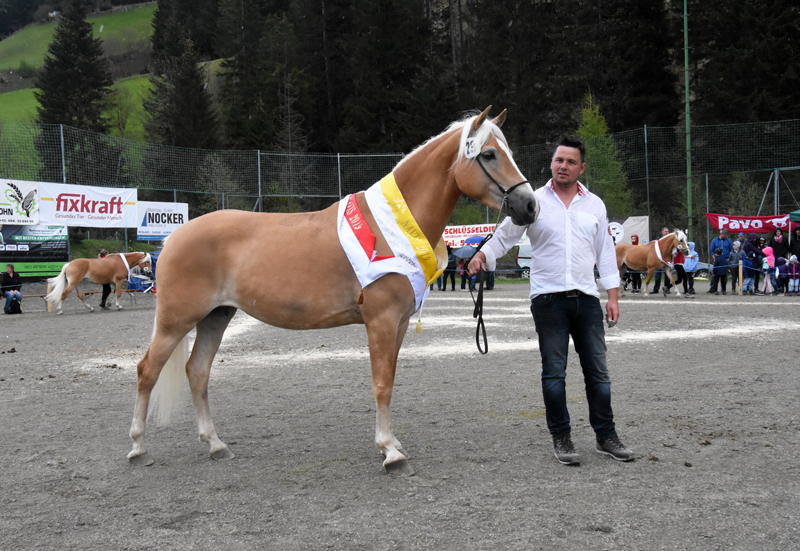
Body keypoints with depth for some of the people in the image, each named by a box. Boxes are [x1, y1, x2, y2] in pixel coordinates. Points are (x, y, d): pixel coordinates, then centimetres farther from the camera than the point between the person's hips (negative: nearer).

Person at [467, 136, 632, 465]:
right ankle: (561, 439, 10)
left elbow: (606, 251, 13)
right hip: (548, 298, -2)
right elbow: (505, 235, 4)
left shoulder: (594, 205, 11)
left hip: (586, 297, 3)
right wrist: (483, 255, -16)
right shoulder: (533, 201, 3)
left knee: (597, 370, 5)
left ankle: (606, 437, 14)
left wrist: (613, 296, 9)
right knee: (554, 372, 1)